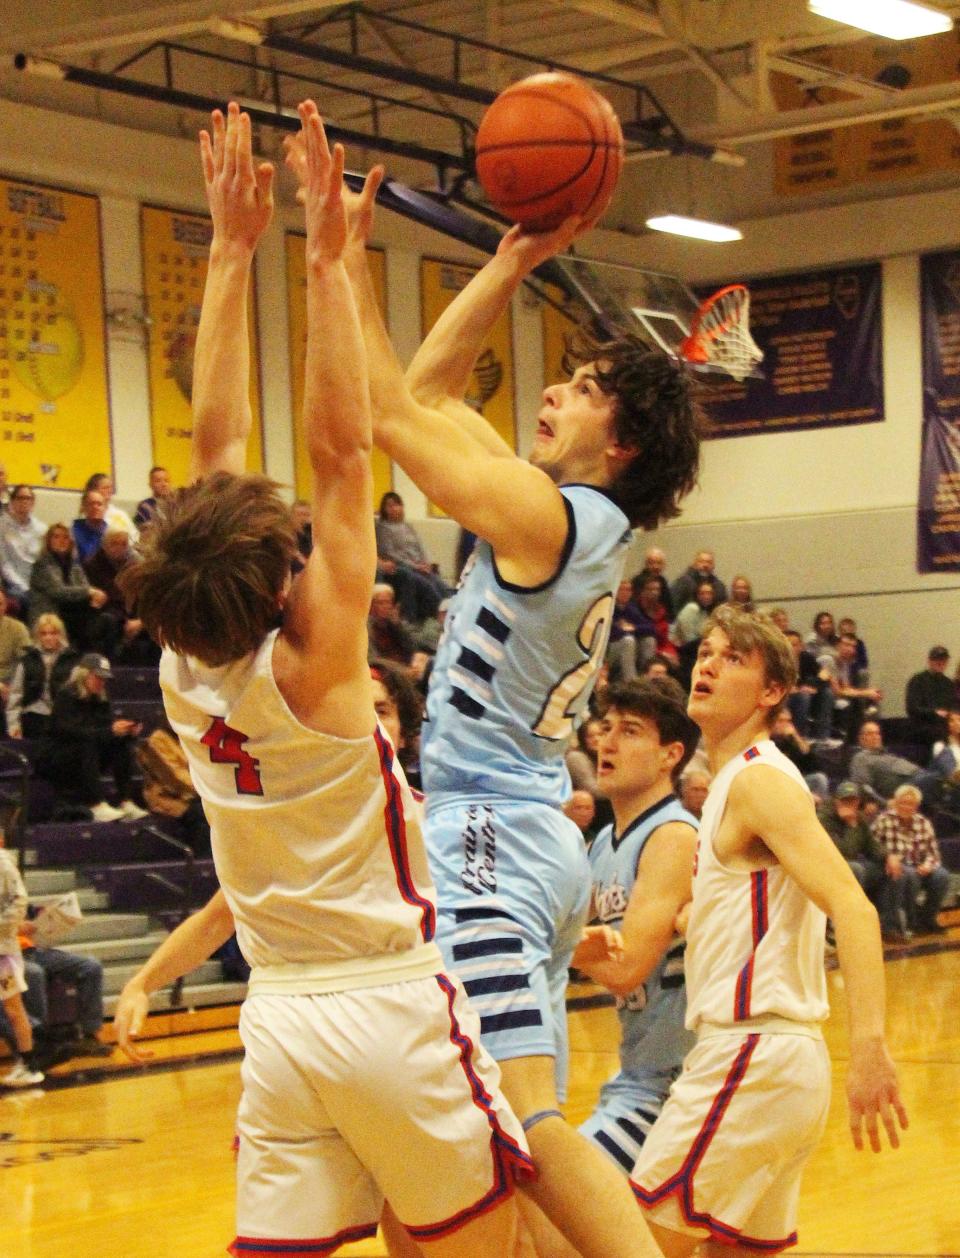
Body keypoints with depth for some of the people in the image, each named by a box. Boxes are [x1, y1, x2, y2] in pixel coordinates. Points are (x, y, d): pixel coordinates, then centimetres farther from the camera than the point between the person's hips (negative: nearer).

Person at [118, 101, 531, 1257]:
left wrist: (232, 253, 5)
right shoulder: (313, 665, -15)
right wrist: (324, 260, -16)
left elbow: (214, 442, 3)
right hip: (393, 1010, -6)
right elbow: (340, 448, -17)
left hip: (280, 1020, 6)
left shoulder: (187, 674, 0)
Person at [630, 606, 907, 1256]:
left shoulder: (759, 780, -12)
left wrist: (870, 1047, -37)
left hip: (752, 1056, -10)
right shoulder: (735, 782, 19)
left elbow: (853, 908, -24)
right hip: (772, 1057, 10)